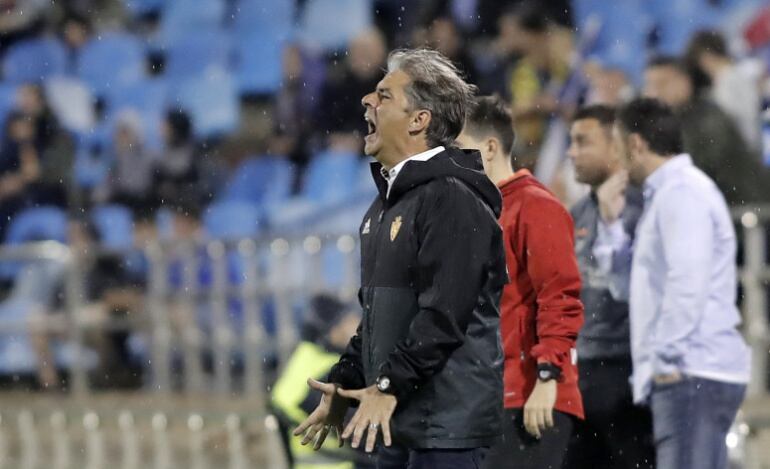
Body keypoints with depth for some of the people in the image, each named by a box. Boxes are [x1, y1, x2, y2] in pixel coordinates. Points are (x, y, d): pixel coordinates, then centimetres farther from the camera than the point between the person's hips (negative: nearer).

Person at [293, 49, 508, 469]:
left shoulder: (452, 199, -13)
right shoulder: (388, 201, 19)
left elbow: (444, 315, -22)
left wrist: (390, 386, -24)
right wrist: (344, 384, 19)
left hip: (447, 422, -10)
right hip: (401, 421, 10)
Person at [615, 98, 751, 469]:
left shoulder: (681, 192, -10)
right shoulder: (669, 191, 22)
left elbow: (688, 282, -20)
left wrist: (667, 359, -19)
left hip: (691, 373, -10)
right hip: (695, 373, 10)